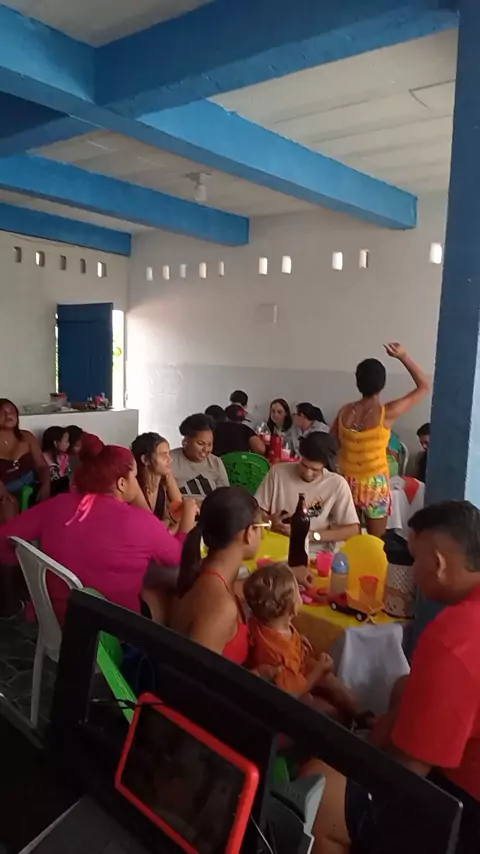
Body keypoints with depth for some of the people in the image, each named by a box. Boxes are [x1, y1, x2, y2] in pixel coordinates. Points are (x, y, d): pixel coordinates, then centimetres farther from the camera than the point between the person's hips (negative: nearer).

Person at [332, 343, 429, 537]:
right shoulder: (386, 413, -17)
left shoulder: (345, 411, -6)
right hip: (375, 485, -3)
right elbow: (424, 387, -6)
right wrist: (403, 356, -6)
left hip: (347, 483, 4)